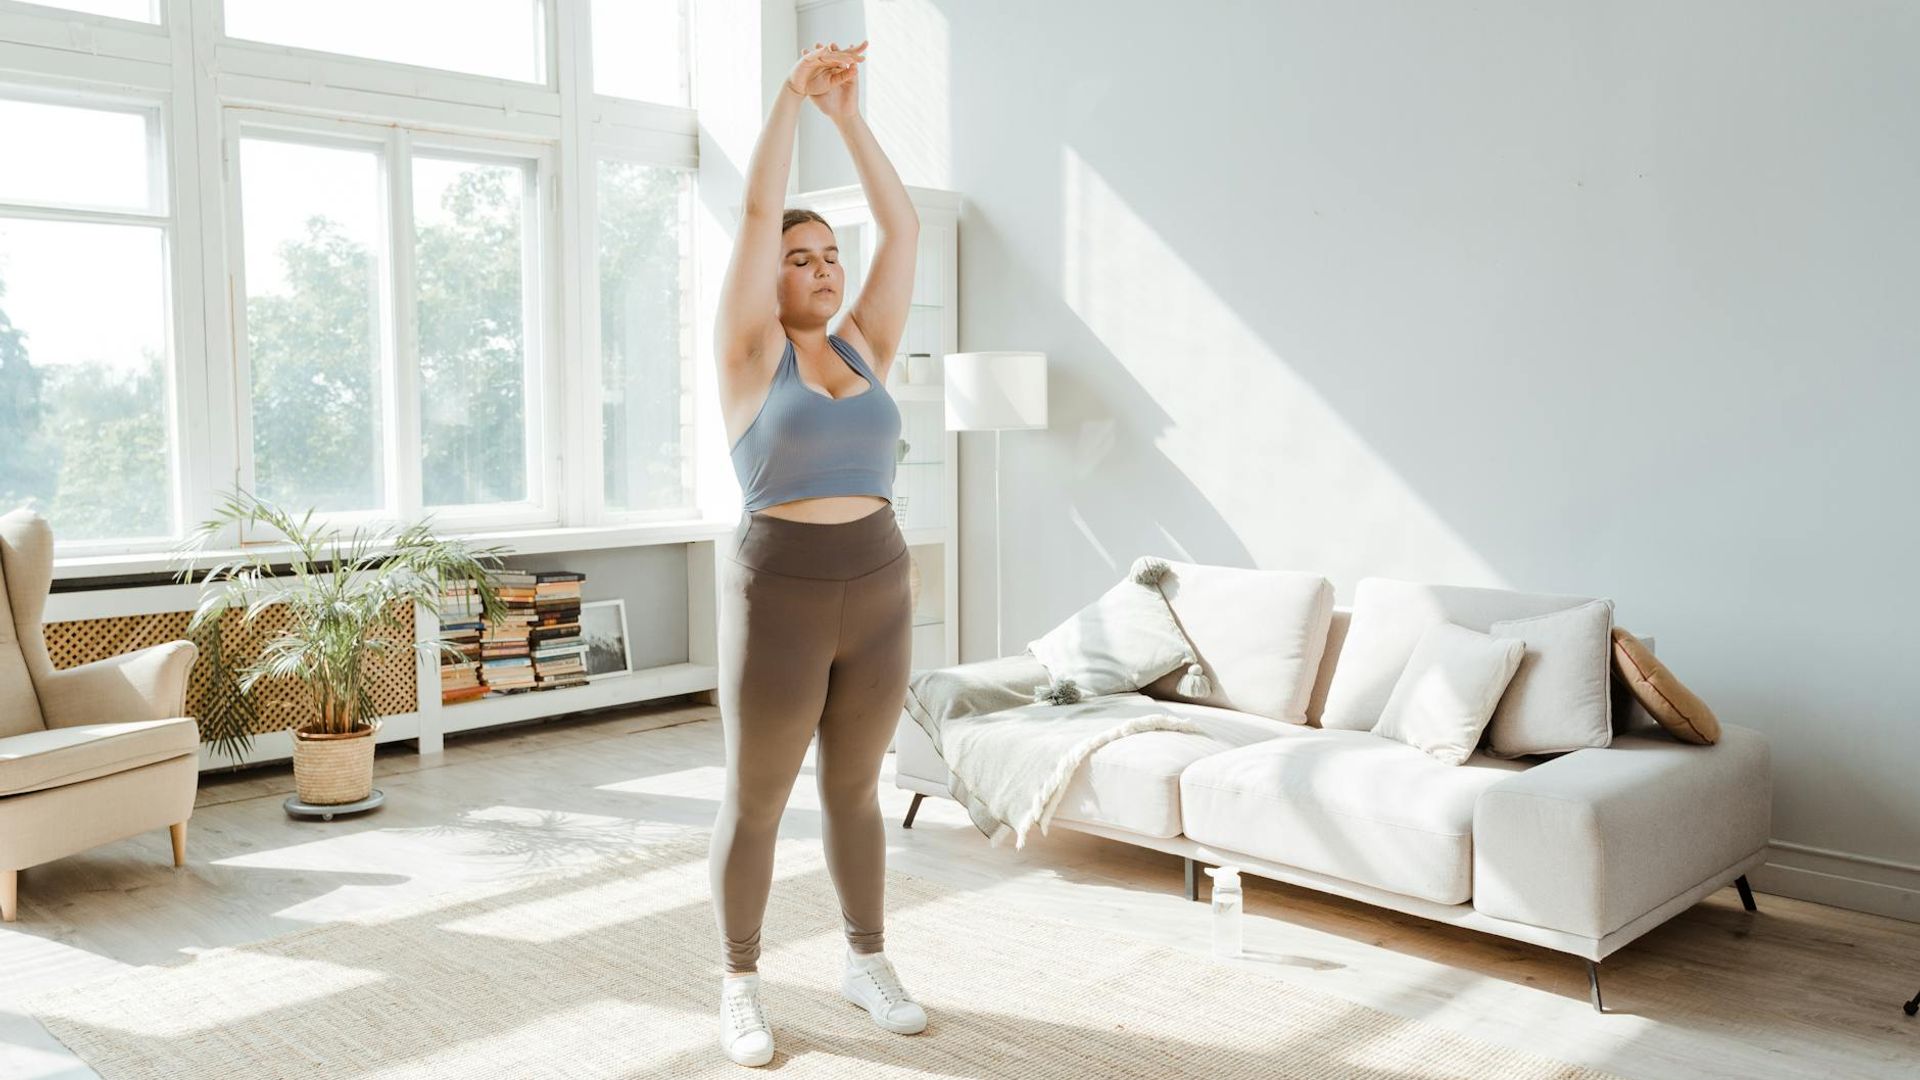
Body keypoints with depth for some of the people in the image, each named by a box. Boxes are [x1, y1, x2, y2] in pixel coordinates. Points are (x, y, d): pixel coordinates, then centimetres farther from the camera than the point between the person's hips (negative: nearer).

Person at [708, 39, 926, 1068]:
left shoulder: (864, 346, 10)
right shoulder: (751, 353, -2)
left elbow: (902, 227, 6)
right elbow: (756, 213, -10)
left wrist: (849, 115, 3)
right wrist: (791, 95, -6)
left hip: (877, 590, 5)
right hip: (780, 596, -4)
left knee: (855, 788, 16)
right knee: (755, 800, 7)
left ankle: (866, 962, 31)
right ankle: (740, 983, 23)